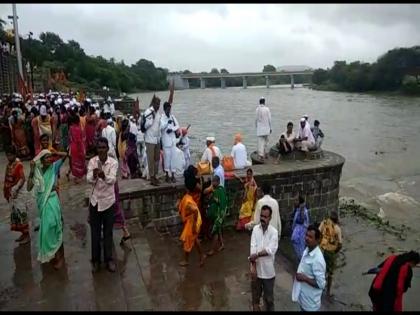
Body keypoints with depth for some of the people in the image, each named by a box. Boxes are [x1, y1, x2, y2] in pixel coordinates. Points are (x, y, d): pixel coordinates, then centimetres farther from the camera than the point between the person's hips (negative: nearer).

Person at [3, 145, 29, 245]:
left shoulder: (18, 164, -14)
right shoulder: (8, 164, 9)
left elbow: (22, 179, -20)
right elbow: (7, 179, 13)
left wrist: (15, 189, -27)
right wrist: (6, 191, 12)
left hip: (17, 193, -8)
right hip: (10, 193, 8)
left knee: (21, 213, -4)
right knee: (14, 214, 13)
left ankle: (27, 235, 4)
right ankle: (23, 233, 23)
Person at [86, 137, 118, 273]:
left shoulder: (113, 162, -10)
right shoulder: (92, 162, -6)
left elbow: (112, 180, -26)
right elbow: (89, 180, -19)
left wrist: (104, 176, -48)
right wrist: (94, 175, -43)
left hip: (108, 201, -1)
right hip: (95, 201, 1)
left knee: (108, 232, 11)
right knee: (95, 232, 12)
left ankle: (109, 259, 26)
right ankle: (96, 260, 27)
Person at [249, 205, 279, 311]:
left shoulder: (274, 232, -12)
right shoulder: (255, 229, -4)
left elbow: (270, 250, -22)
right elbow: (253, 248, -11)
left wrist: (256, 254, -21)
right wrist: (253, 266, -17)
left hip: (268, 270, -2)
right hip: (256, 268, 2)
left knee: (269, 296, 14)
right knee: (255, 293, 19)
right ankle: (255, 308, 39)